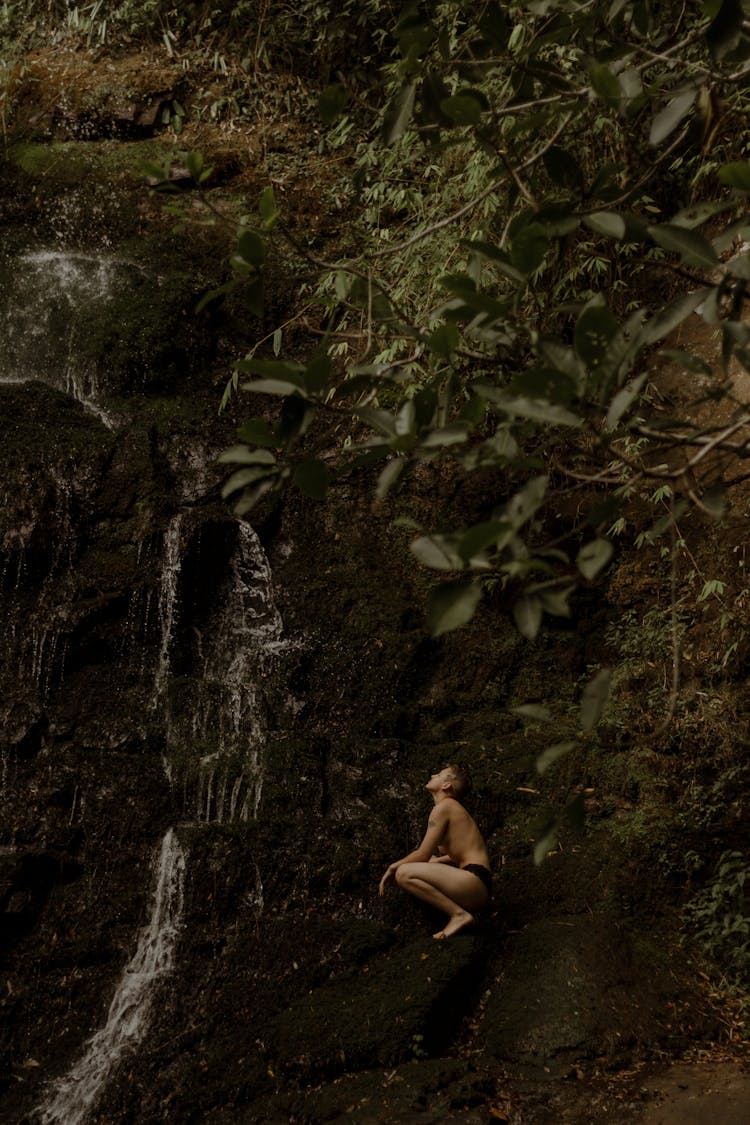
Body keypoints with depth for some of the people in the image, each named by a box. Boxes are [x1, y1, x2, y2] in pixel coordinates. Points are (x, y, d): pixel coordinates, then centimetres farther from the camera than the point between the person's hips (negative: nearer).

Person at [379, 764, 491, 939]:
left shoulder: (443, 807, -6)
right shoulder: (453, 808, 22)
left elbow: (423, 855, -9)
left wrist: (393, 867, 4)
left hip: (475, 881, -10)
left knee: (403, 873, -20)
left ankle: (459, 914, -17)